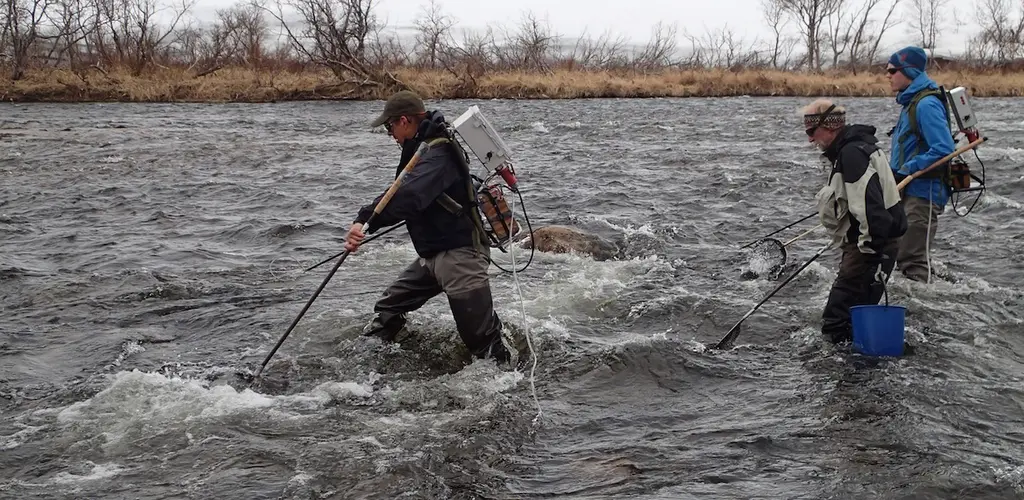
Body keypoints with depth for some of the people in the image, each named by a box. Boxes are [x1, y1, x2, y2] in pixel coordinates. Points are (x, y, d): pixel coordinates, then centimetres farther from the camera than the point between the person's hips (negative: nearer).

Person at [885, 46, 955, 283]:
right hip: (910, 191, 10)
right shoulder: (911, 102, 14)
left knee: (913, 258, -9)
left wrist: (906, 172, -22)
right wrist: (893, 173, 13)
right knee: (906, 255, 17)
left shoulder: (926, 104, -17)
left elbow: (944, 149, -25)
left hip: (923, 192, -10)